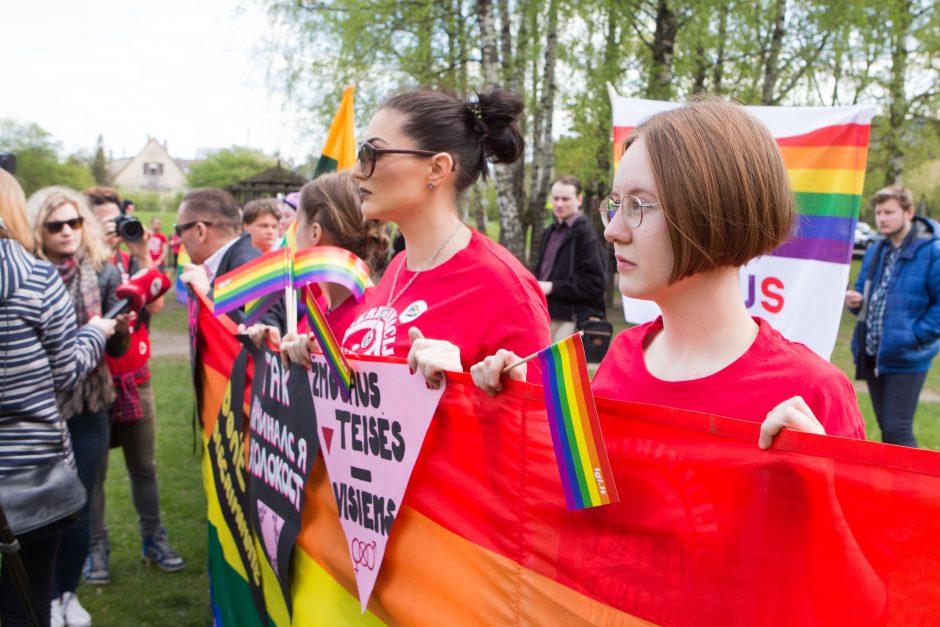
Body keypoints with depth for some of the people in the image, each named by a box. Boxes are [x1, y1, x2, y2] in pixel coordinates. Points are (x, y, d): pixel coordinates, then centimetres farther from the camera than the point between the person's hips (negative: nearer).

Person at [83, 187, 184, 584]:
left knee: (143, 466, 12)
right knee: (93, 470, 6)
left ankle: (153, 538, 24)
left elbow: (155, 304, -9)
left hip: (135, 381, 4)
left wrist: (143, 255, -14)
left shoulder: (133, 261, 6)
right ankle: (95, 547, 17)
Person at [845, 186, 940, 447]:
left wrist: (916, 336, -16)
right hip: (872, 355, 7)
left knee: (897, 430, -8)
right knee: (886, 427, 15)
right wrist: (855, 300, -1)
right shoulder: (875, 252, 11)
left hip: (906, 359, -7)